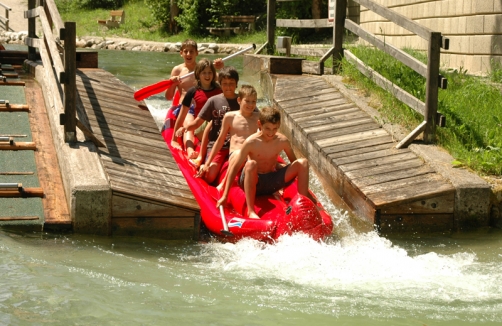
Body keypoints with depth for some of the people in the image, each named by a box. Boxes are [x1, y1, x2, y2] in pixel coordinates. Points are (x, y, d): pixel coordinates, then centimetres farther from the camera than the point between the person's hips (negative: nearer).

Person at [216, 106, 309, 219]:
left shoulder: (282, 141, -5)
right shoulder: (251, 142, -16)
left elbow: (294, 162, 12)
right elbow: (235, 167, -14)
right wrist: (225, 196, -17)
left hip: (273, 182, 4)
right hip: (253, 182, -4)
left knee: (303, 162, -12)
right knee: (251, 164, -39)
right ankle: (251, 211, -37)